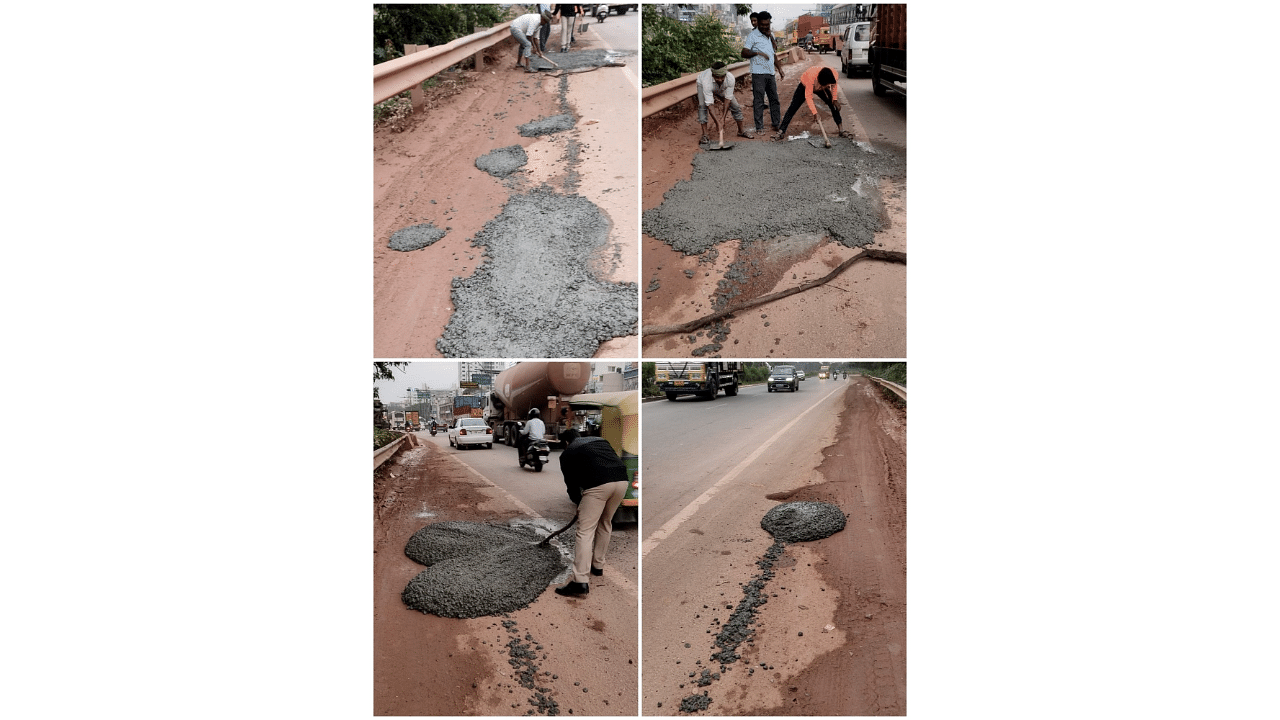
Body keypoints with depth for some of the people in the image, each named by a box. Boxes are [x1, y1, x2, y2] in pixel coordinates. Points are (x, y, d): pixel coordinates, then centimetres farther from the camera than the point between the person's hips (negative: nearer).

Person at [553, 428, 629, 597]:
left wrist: (580, 505, 42)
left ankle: (580, 581, -10)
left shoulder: (567, 453, 21)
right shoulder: (600, 440, 35)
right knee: (605, 524, 27)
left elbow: (572, 485, 23)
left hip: (598, 485, -5)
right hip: (621, 480, 5)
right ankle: (598, 565, 36)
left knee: (585, 531, -2)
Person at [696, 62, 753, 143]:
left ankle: (741, 131, 18)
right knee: (702, 106, -26)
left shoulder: (730, 78, -39)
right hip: (702, 84, -3)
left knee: (735, 105, -1)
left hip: (721, 88, 3)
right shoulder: (706, 82, -47)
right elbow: (709, 104, -45)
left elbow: (727, 99, -32)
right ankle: (705, 135, -22)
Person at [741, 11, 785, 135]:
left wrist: (780, 69, 21)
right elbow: (744, 53, -10)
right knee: (759, 101, -5)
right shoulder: (753, 35, -3)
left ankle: (776, 124, 16)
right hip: (758, 73, -7)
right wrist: (757, 52, -22)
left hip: (770, 73, 7)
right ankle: (759, 127, -1)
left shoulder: (770, 35, 18)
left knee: (774, 99, 8)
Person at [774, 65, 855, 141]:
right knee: (793, 108, -11)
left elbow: (834, 85, -6)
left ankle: (841, 129, 1)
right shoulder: (811, 76, -45)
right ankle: (781, 132, -10)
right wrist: (814, 113, -43)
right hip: (805, 86, -4)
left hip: (820, 88, 4)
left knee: (834, 105, -7)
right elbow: (808, 96, -39)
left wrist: (834, 99, -15)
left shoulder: (834, 74, -32)